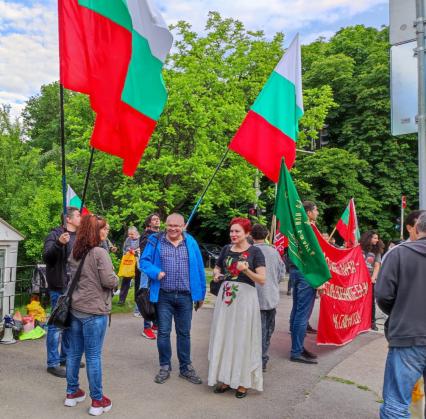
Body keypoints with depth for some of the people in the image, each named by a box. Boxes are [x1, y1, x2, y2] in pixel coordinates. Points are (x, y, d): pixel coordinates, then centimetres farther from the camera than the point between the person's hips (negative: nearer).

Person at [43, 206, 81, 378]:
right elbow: (46, 257, -20)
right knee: (57, 324, 0)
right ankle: (53, 363, 12)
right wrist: (59, 243, -35)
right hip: (60, 287, -7)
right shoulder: (56, 234, -10)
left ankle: (66, 356, 31)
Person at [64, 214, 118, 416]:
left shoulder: (74, 253, 9)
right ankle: (97, 401, 12)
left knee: (74, 352, 16)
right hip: (94, 311, -7)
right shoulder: (100, 253, -16)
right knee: (93, 356, 1)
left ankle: (72, 393, 29)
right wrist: (115, 278, 2)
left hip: (75, 308, 7)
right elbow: (109, 281, -18)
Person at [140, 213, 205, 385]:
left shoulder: (191, 243, 2)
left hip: (185, 296, 1)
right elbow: (144, 261, 0)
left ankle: (186, 368, 26)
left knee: (184, 333, 12)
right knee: (163, 332, 7)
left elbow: (198, 269, 5)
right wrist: (156, 272, -20)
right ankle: (164, 367, 25)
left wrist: (200, 294, 5)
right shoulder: (156, 241, -2)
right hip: (163, 295, -1)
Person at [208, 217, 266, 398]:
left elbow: (262, 280, -9)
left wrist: (246, 270, -24)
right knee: (223, 337, 8)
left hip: (245, 297, -4)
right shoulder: (226, 249, 8)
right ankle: (225, 378, 21)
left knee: (242, 339, 2)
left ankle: (242, 382, 15)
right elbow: (216, 268, 22)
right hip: (225, 296, 5)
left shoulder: (255, 251, -5)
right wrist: (216, 275, 0)